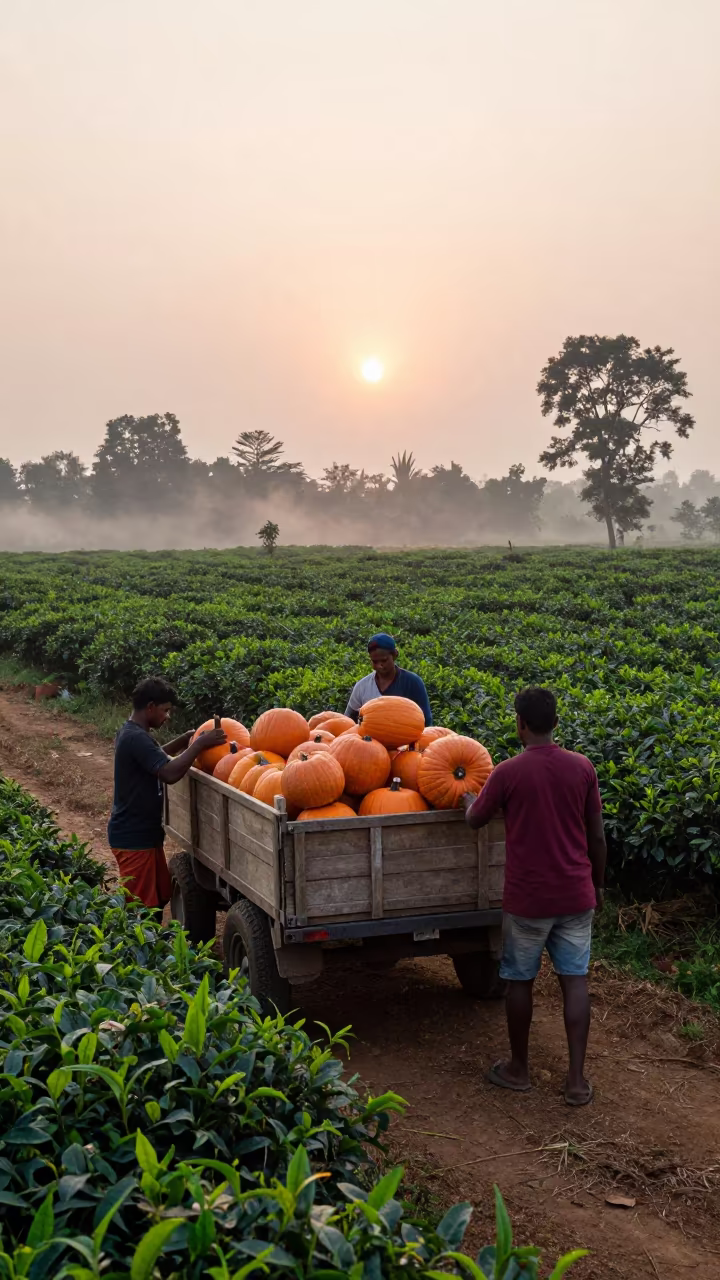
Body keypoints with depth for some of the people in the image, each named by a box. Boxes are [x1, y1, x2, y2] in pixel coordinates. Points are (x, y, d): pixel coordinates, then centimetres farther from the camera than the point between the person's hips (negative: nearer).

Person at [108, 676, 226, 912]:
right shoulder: (136, 738, -23)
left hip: (144, 832, 10)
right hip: (133, 837, -10)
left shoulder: (133, 734, 10)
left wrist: (186, 739, 16)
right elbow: (170, 773, -32)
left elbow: (156, 757, 30)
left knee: (160, 896, 17)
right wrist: (200, 744, -23)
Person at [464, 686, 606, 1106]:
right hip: (576, 895, 3)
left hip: (528, 898, -3)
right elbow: (597, 836, 4)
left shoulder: (508, 772, -12)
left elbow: (475, 819, 5)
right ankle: (577, 1079, 9)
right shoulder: (583, 767, -3)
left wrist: (470, 799, 28)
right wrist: (598, 884, 17)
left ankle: (518, 1069, 25)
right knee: (575, 980, 8)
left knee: (520, 981, 12)